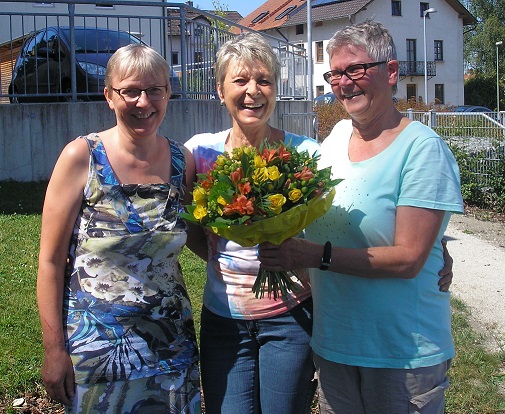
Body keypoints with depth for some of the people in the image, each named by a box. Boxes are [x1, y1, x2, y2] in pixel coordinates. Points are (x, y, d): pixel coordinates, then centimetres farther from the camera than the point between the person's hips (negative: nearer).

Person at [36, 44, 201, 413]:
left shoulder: (183, 161, 0)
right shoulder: (82, 157, -10)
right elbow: (51, 260, -8)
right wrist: (54, 349, -9)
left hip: (170, 342, 4)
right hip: (96, 343, -3)